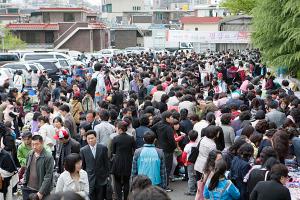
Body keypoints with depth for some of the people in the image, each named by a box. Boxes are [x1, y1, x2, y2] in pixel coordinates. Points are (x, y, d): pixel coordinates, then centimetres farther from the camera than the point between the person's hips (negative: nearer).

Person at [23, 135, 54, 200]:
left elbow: (48, 177, -15)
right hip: (28, 189, 5)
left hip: (40, 191, -5)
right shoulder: (30, 154, 5)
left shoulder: (48, 157, -14)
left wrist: (41, 192, -18)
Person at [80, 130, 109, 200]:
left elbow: (106, 163, 4)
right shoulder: (83, 150, -1)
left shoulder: (103, 148, -1)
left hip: (101, 178, 1)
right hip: (89, 179, 0)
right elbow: (82, 166, 5)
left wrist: (107, 175, 4)